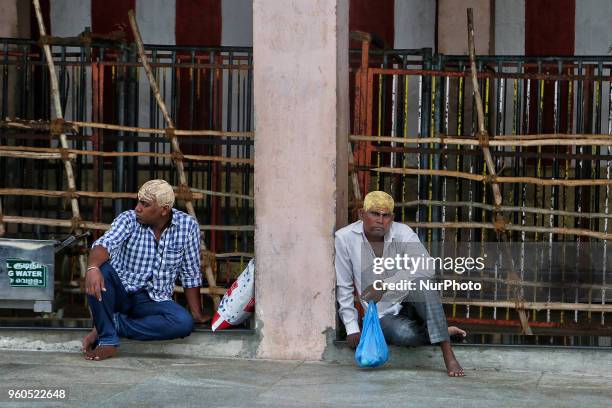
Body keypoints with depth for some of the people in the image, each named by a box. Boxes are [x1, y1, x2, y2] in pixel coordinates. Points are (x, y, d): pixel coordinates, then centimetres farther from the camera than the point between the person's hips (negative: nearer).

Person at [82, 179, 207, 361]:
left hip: (155, 300, 1)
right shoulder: (128, 220, -11)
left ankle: (112, 325, -20)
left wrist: (197, 314, -1)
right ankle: (108, 340, -24)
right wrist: (93, 267, -52)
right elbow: (105, 243, -31)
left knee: (184, 323, -30)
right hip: (121, 291, -1)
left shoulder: (188, 226, -6)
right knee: (102, 271, -33)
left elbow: (191, 274, 0)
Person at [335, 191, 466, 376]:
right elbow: (344, 287, -4)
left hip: (411, 303, 1)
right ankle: (443, 331, -5)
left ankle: (448, 355, -35)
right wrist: (352, 328, -7)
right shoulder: (344, 238, -12)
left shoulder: (403, 232, -11)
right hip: (383, 316, -1)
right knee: (404, 334, -35)